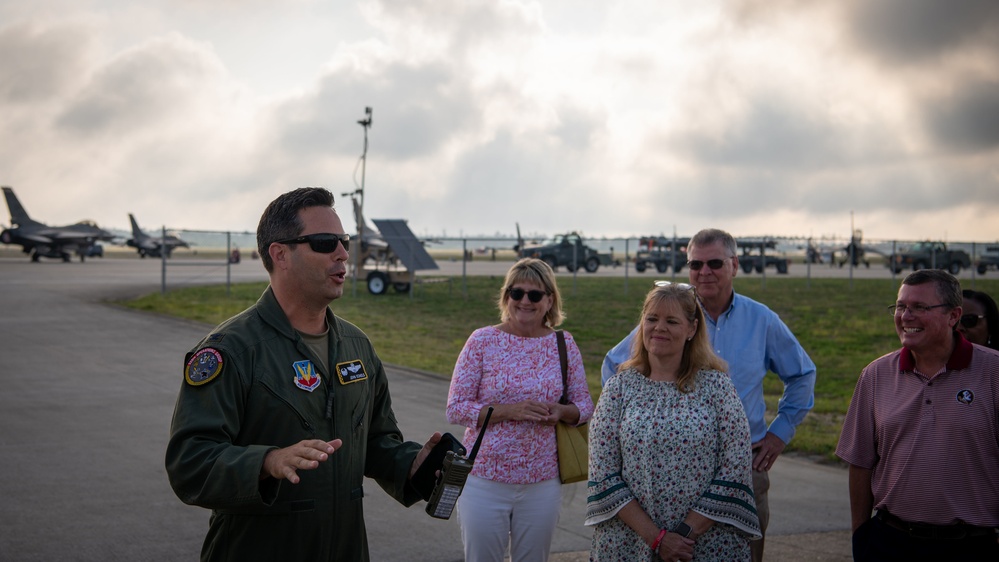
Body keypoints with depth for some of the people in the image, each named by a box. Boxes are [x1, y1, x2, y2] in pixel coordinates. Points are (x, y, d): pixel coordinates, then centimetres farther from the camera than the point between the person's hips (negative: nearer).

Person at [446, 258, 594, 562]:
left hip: (543, 483, 2)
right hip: (485, 478, -2)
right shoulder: (482, 341, -5)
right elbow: (455, 408, -8)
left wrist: (561, 411, -15)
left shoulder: (564, 344, 2)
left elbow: (585, 405, 8)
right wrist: (509, 411, -21)